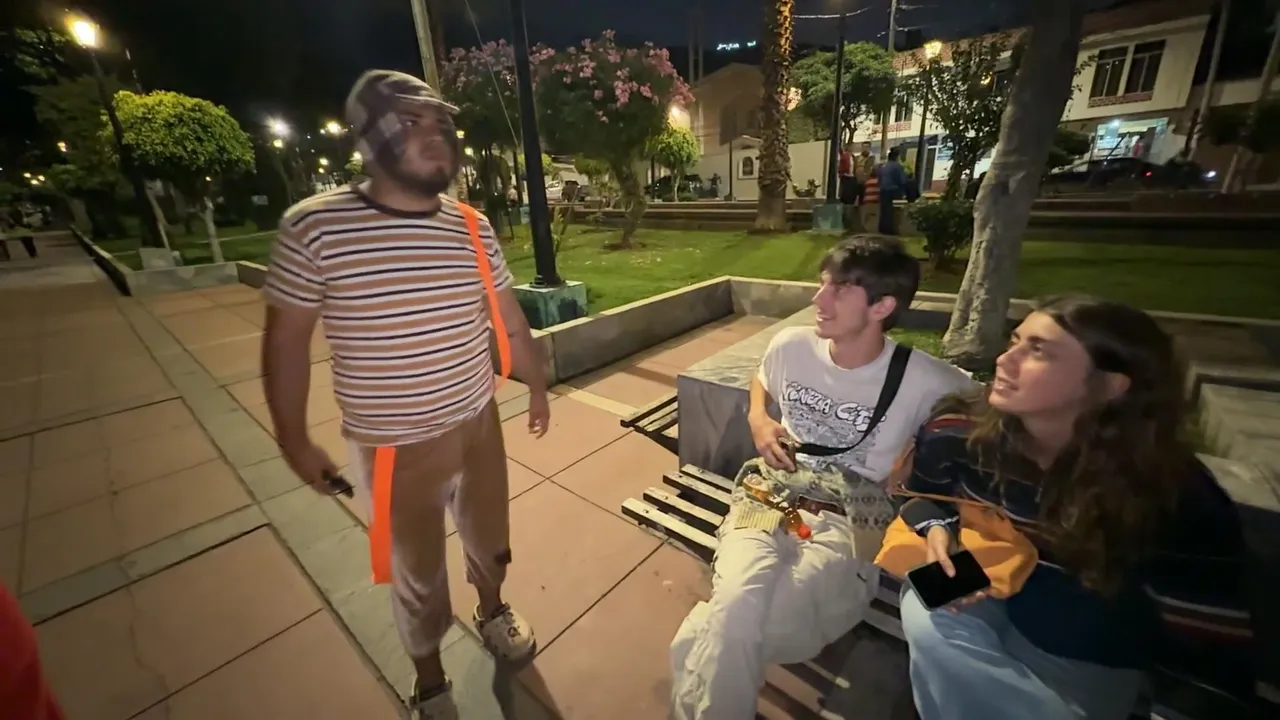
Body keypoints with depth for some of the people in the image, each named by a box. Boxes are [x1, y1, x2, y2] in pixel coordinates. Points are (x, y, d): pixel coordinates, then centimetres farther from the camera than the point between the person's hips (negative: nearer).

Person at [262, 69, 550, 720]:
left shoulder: (472, 227, -3)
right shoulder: (313, 227, -13)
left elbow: (511, 322, 4)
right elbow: (286, 340, -5)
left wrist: (537, 390, 11)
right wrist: (295, 442, -1)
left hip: (479, 425, 3)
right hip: (393, 447, -3)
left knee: (489, 535, 25)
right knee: (417, 571, 18)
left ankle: (492, 611, 57)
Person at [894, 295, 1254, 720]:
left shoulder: (1174, 493, -22)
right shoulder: (959, 432, -18)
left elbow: (1209, 648, -16)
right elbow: (916, 498, 1)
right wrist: (936, 528, -18)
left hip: (1083, 657, -1)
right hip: (980, 602, 2)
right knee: (928, 619, -30)